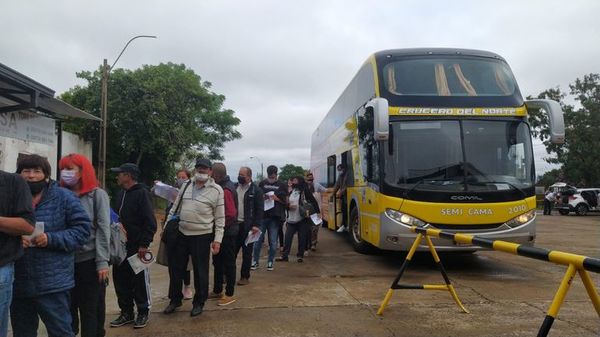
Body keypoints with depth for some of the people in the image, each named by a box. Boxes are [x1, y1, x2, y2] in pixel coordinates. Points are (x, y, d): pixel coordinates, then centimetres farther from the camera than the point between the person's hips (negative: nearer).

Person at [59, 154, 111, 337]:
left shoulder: (97, 194, -2)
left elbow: (103, 230, -7)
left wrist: (102, 262, -13)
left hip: (90, 261, -3)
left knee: (91, 311, 5)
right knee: (67, 309, 11)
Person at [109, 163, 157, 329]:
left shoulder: (141, 193, -12)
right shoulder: (120, 194, 13)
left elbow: (150, 222, -17)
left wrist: (144, 244, -20)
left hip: (136, 247, -8)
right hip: (120, 246, 8)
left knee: (140, 281, 4)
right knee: (120, 280, 11)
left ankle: (143, 312, 18)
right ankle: (126, 312, 24)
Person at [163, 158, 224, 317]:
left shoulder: (216, 190, -6)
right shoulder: (186, 186, 7)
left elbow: (220, 218, -4)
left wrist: (217, 240, -8)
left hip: (202, 236, -4)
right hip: (181, 234, 4)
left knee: (200, 271, 7)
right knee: (175, 268, 13)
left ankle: (199, 303, 25)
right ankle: (175, 299, 31)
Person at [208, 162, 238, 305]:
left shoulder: (225, 190, -22)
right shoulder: (223, 186, 8)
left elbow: (230, 214, -26)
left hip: (227, 232, -10)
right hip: (221, 231, 10)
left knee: (228, 263, 2)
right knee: (218, 261, 18)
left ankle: (229, 294, 13)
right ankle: (217, 291, 30)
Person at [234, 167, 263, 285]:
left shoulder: (256, 190, -6)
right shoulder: (234, 187, 9)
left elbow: (260, 209, -8)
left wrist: (256, 225, -16)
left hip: (247, 226, -4)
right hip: (234, 224, 4)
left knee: (246, 252, 6)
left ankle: (245, 277, 15)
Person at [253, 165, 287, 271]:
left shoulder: (282, 186, 7)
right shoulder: (262, 184, 11)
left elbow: (286, 201, 4)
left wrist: (277, 198, -12)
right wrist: (262, 198, -7)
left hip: (275, 217, -1)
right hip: (262, 216, 1)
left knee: (273, 242, 4)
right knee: (258, 240, 2)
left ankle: (270, 262, 16)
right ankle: (255, 261, 13)